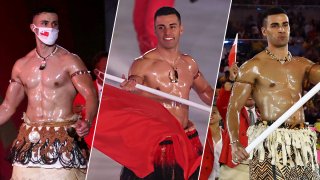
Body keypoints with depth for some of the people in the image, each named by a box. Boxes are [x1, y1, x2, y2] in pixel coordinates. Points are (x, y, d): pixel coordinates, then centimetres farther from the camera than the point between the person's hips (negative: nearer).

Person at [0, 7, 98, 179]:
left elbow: (90, 95, -12)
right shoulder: (21, 65, 11)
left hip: (62, 138, -4)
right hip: (29, 139, 4)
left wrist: (87, 121, -32)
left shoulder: (69, 61, -2)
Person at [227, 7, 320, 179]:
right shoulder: (253, 67, 1)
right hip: (269, 141, -5)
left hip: (302, 142, 5)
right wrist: (234, 143, -18)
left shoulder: (302, 64, 16)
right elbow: (233, 108, -4)